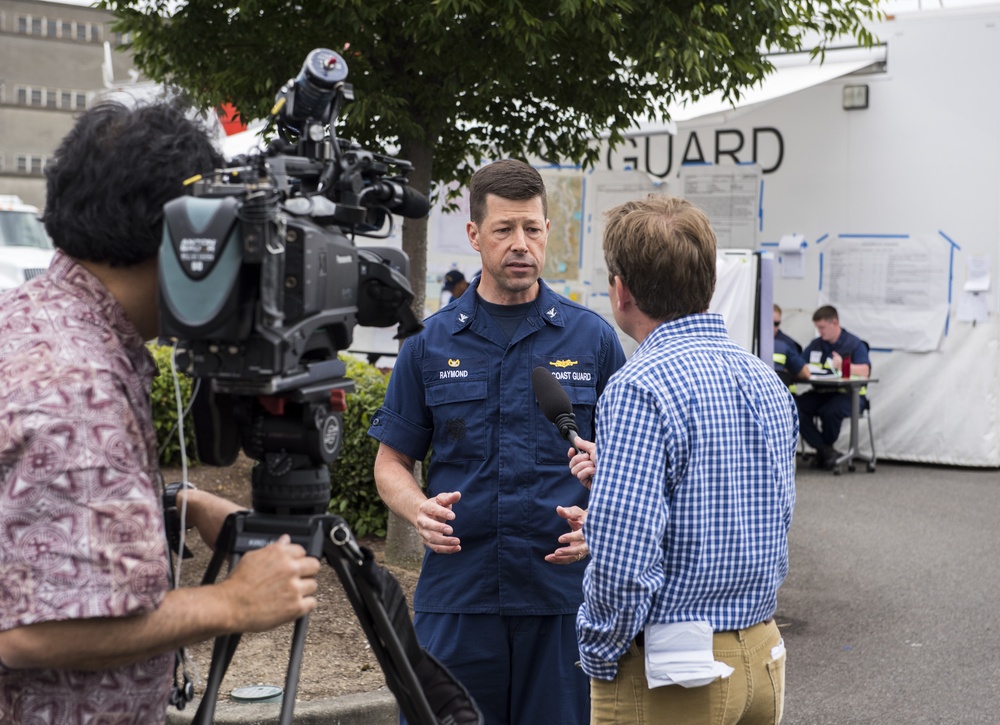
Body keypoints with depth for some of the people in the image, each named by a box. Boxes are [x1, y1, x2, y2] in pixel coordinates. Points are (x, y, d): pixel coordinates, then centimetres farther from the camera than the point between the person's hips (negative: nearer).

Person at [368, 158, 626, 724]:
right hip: (455, 593, 1)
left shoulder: (594, 338, 4)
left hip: (564, 594, 0)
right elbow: (392, 462, 10)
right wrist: (420, 509, -11)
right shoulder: (432, 343, 6)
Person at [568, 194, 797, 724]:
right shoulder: (765, 379, 6)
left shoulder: (640, 388, -20)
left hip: (671, 678, -8)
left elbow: (622, 561, -26)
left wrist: (598, 658, -9)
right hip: (761, 657, 8)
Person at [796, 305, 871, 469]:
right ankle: (826, 451, -20)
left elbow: (864, 371, -15)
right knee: (796, 408, -24)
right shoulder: (815, 344, 19)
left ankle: (825, 448, -7)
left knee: (830, 411, -37)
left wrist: (843, 366, -34)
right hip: (820, 393, 5)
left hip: (848, 394, -5)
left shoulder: (855, 344, 0)